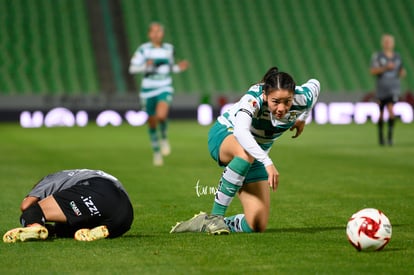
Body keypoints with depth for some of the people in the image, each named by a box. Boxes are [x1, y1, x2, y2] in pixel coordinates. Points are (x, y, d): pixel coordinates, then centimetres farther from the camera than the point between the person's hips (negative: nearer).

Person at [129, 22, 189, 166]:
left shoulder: (169, 48, 7)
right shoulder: (143, 49, -6)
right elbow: (132, 68, -9)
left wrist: (178, 68, 1)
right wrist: (146, 66, -26)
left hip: (164, 88, 1)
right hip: (148, 89, -1)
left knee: (161, 115, -27)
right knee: (152, 123, 7)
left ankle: (164, 138, 3)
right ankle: (157, 152, 28)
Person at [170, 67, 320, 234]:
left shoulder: (302, 99, -22)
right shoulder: (254, 99, -36)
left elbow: (314, 85, 3)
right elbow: (240, 131, -53)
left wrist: (302, 119, 14)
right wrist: (267, 162, -62)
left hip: (257, 154, 5)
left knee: (257, 226, -9)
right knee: (246, 152, -45)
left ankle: (205, 223, 16)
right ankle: (215, 216, -31)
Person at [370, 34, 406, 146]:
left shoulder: (397, 57, 7)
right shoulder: (377, 56, -3)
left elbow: (401, 73, 17)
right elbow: (373, 71, -12)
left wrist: (403, 72, -7)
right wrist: (386, 67, -23)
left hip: (394, 89, 1)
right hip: (381, 89, 0)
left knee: (391, 110, -19)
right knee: (381, 113, 10)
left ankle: (390, 136, -13)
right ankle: (380, 135, 31)